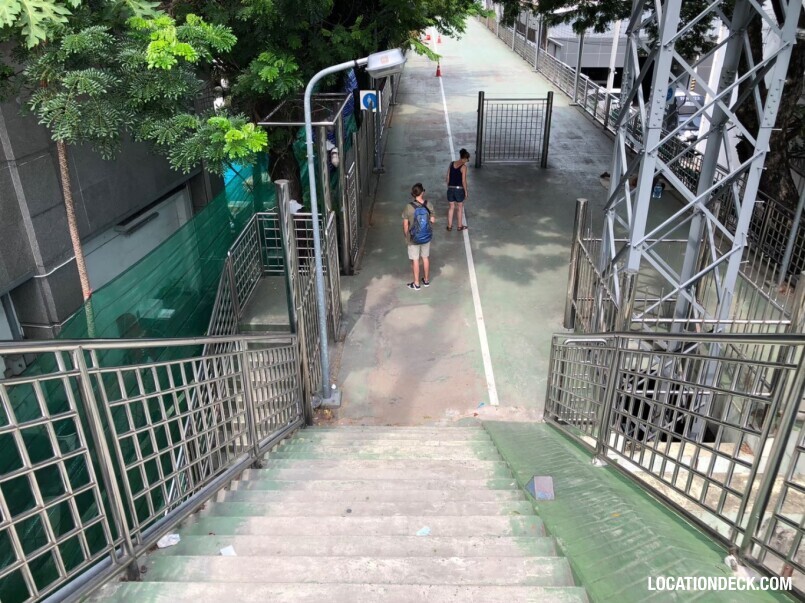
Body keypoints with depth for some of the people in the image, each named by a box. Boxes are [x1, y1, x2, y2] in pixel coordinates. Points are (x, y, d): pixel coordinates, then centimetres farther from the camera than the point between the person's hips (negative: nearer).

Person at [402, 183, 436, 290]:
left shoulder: (408, 207, -19)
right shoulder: (428, 205, -12)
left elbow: (405, 225, -13)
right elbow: (433, 220, -3)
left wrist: (406, 236, 3)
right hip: (426, 237, 3)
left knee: (415, 260, 10)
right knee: (426, 258, 19)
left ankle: (416, 284, 21)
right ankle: (426, 280, 34)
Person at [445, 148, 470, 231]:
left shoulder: (451, 164, 2)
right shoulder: (463, 166, -13)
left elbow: (448, 177, 6)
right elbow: (463, 181, -14)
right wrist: (466, 191, -3)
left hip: (450, 189, 4)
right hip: (459, 189, -4)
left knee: (451, 207, 16)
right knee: (460, 207, 12)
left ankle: (449, 226, 21)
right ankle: (460, 226, 23)